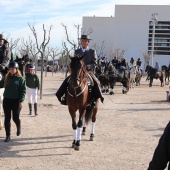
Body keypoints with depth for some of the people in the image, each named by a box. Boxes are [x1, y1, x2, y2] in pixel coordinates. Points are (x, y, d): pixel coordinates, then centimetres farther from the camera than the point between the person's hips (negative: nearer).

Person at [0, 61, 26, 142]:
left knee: (15, 118, 5)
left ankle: (18, 128, 38)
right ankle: (8, 135, 11)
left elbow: (23, 91, -9)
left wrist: (21, 101, -17)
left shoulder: (20, 79, -6)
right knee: (7, 118, 3)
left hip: (16, 101, -3)